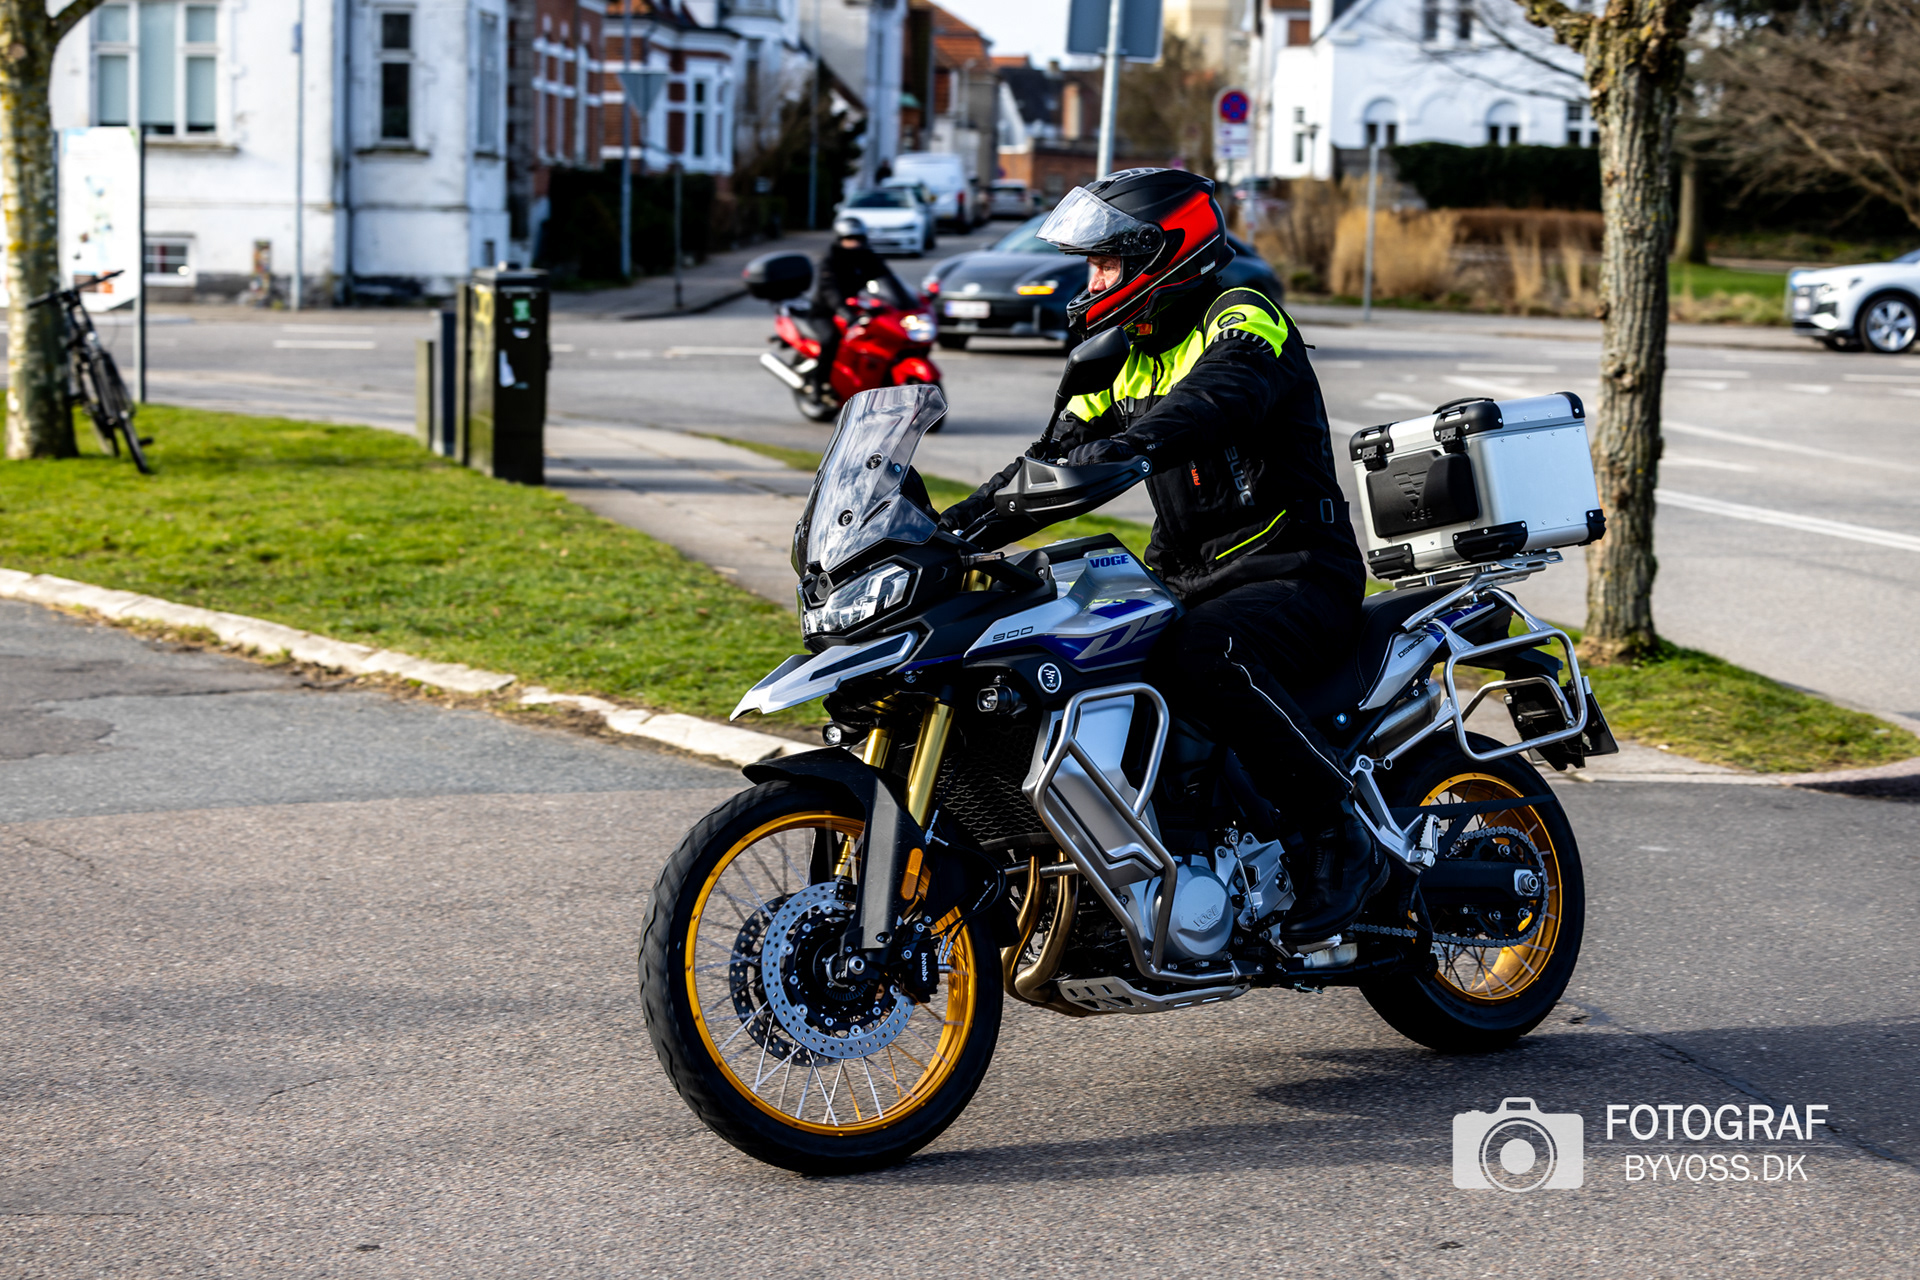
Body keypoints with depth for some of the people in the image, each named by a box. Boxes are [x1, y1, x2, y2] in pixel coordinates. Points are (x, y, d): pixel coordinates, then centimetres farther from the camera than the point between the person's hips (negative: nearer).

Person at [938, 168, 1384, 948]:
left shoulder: (1242, 321, -10)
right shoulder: (1126, 359, 17)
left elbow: (1214, 401, -33)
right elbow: (1052, 459, 16)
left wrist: (1125, 448, -51)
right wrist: (953, 526, 3)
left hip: (1295, 575, -9)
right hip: (1186, 581, 9)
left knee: (1204, 660, -38)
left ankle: (1341, 837, -24)